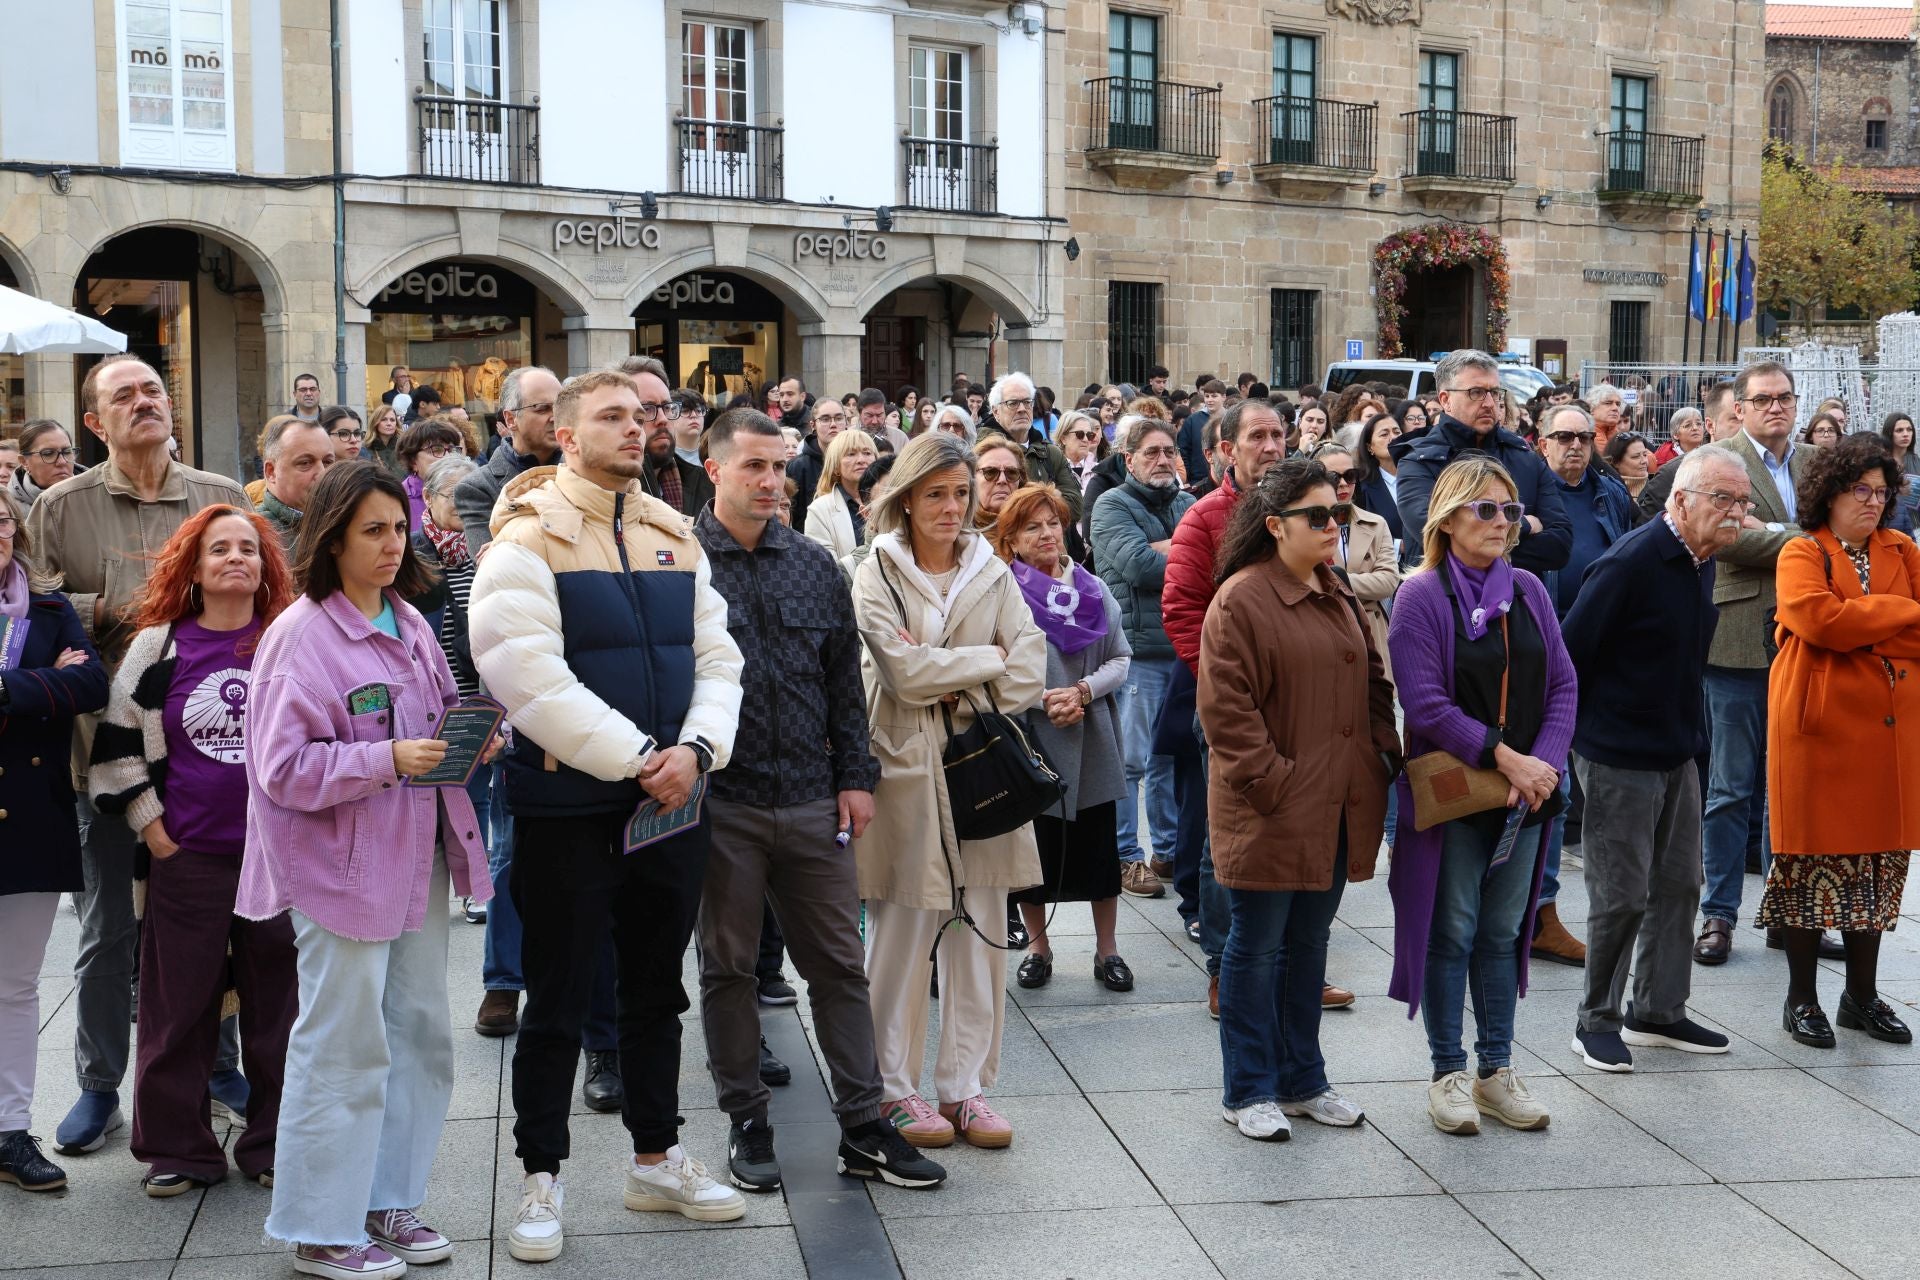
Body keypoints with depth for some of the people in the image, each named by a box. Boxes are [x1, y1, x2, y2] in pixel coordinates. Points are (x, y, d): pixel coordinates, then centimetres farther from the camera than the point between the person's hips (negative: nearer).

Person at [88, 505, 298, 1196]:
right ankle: (176, 1148, 17)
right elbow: (118, 742, 6)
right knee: (178, 1007, 5)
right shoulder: (158, 648, 2)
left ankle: (275, 1145, 19)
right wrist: (150, 825, 0)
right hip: (186, 854, 0)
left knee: (278, 1003, 7)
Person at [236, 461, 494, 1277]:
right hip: (344, 866, -8)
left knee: (419, 1032, 13)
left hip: (417, 855, 8)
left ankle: (389, 1201, 28)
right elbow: (284, 767, -17)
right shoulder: (300, 635, -13)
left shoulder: (408, 622, 10)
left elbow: (443, 714, 21)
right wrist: (386, 759, -23)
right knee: (345, 1044, 0)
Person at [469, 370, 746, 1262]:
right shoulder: (528, 542, -9)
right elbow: (530, 677, -20)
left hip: (672, 801, 6)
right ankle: (541, 1181, 18)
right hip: (568, 810, -6)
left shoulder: (676, 539, 10)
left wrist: (695, 749, -12)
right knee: (558, 1004, 4)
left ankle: (656, 1160, 31)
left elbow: (717, 659, 6)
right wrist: (636, 758, -20)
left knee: (657, 992, 17)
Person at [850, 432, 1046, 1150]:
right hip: (906, 769, -4)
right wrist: (987, 659, -4)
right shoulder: (878, 575, -1)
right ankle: (895, 1089, 13)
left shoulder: (991, 573, 11)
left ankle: (966, 1087, 16)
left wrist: (955, 686, -9)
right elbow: (905, 672, -13)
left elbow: (1028, 671, 2)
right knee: (902, 935, 1)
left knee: (979, 935, 6)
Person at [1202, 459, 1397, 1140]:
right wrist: (1272, 783, -18)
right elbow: (1226, 708, -16)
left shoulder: (1338, 596, 13)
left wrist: (1385, 754, 7)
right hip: (1270, 808, -7)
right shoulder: (1240, 599, -12)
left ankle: (1301, 1080, 27)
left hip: (1336, 805, 7)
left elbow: (1372, 682, 20)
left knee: (1308, 943, 16)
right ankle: (1248, 1091, 14)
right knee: (1256, 948, 3)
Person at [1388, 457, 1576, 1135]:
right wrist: (1504, 758, -19)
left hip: (1527, 795, 5)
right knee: (1451, 933, 3)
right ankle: (1449, 1074, 14)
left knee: (1504, 932, 12)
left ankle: (1497, 1070, 21)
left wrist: (1544, 763, -10)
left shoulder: (1528, 591, 7)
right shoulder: (1421, 596, -8)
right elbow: (1426, 704, -15)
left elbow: (1562, 685, 5)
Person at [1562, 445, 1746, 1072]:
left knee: (1679, 884, 13)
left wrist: (1691, 733, 20)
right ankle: (1597, 1021, 12)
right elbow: (1572, 649, -19)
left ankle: (1658, 1013, 25)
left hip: (1678, 755, 9)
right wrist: (1573, 732, -13)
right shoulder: (1631, 561, -20)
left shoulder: (1701, 561, 7)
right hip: (1619, 758, -8)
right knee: (1622, 896, -2)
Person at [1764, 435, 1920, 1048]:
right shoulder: (1803, 555, -1)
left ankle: (1862, 995, 22)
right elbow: (1818, 617, -21)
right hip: (1820, 726, -5)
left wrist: (1863, 632, -12)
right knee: (1813, 856, 1)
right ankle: (1801, 999, 13)